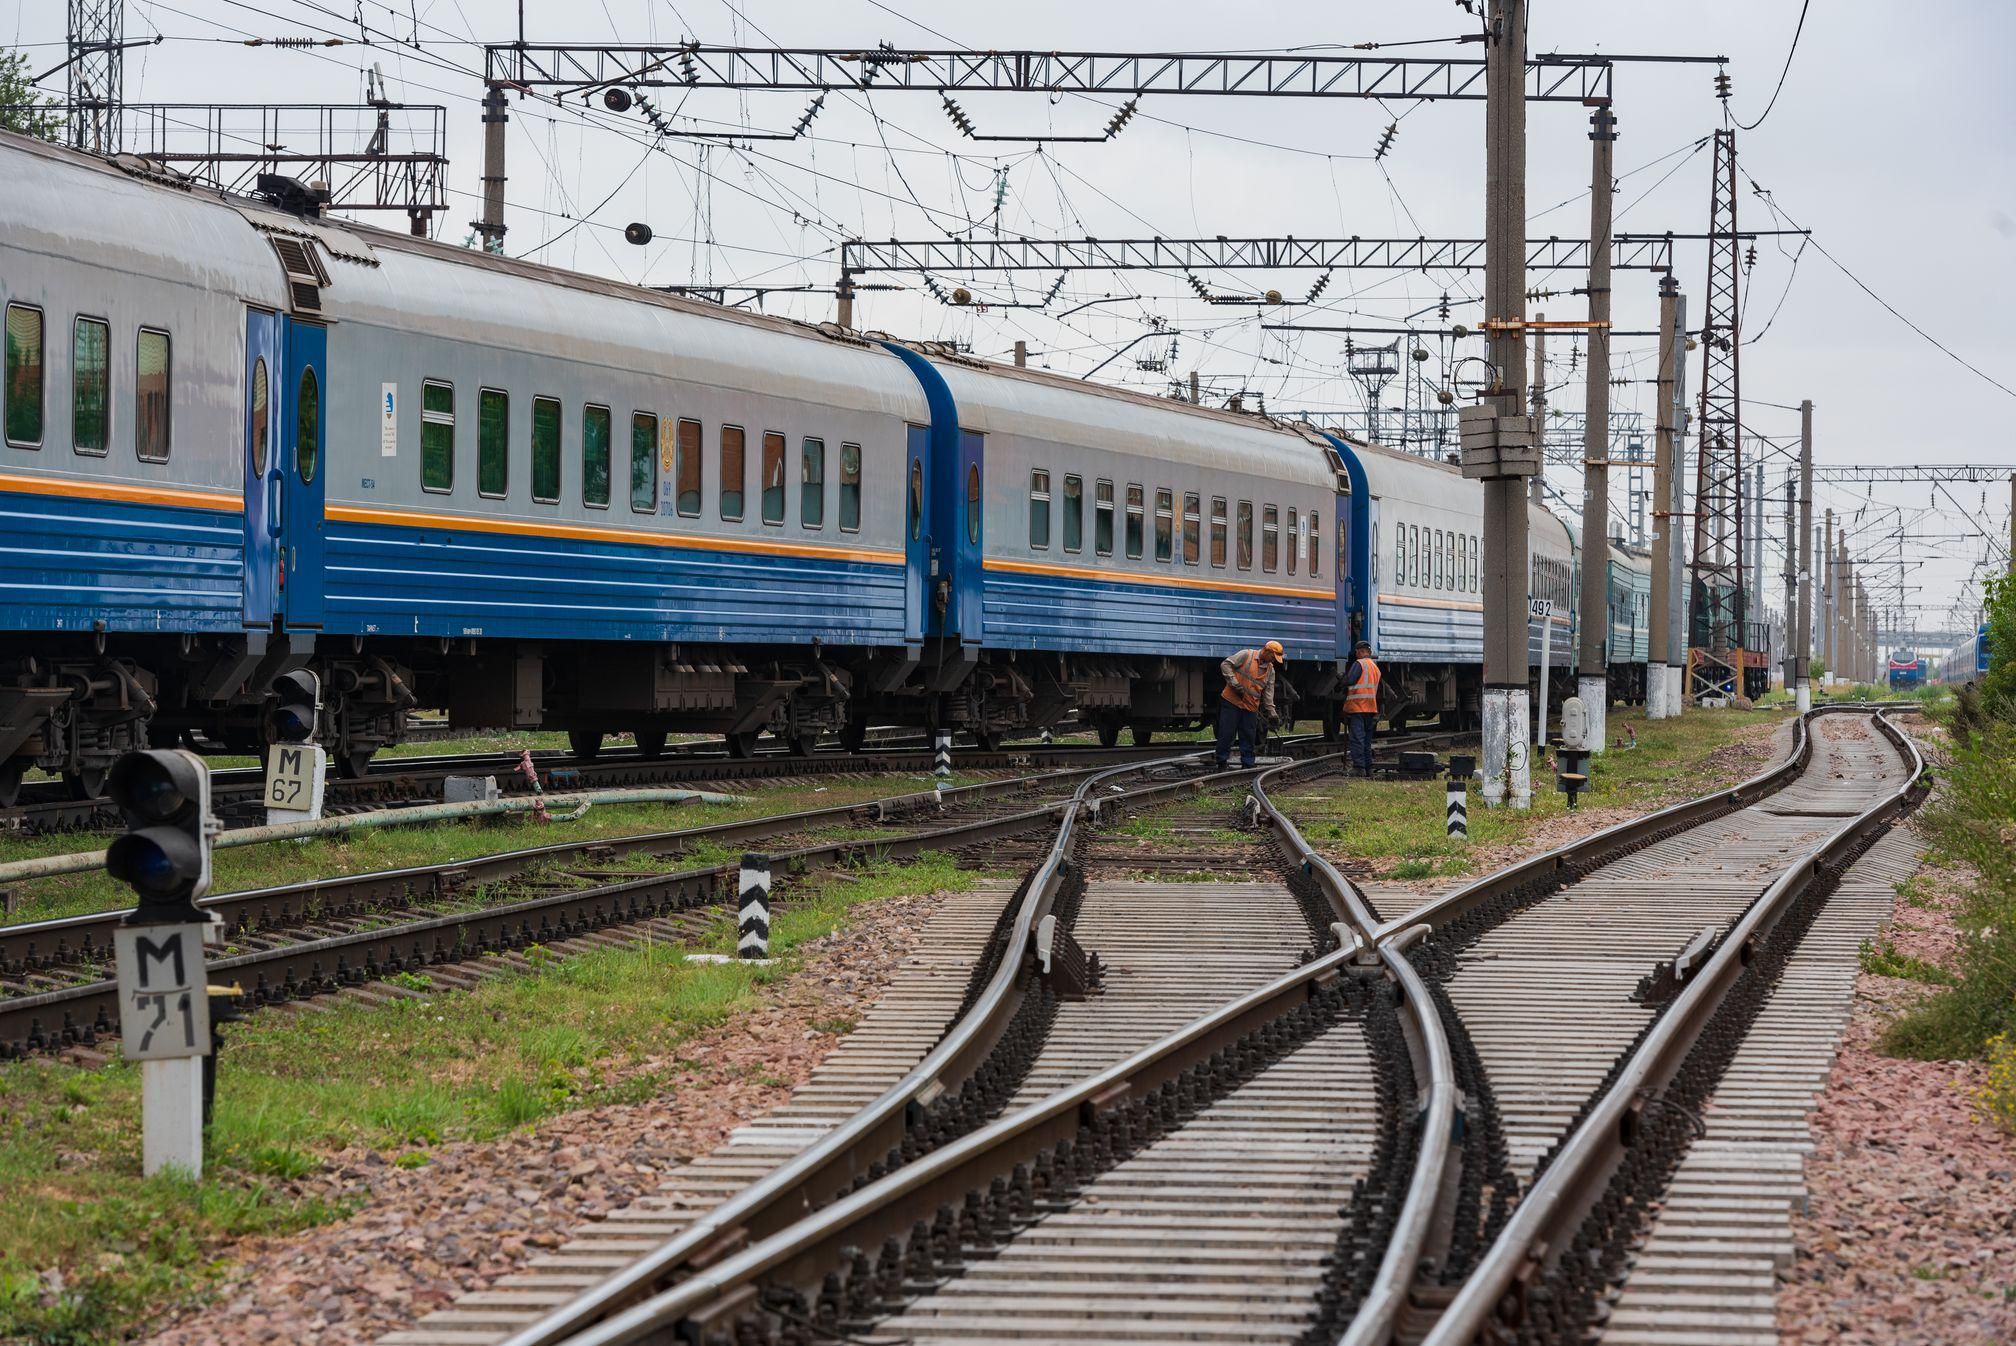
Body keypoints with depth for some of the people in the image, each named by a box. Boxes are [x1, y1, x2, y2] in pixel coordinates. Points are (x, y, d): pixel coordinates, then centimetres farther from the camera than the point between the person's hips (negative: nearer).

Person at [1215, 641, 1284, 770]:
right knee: (1227, 733, -3)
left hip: (1251, 707, 5)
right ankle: (1221, 763, 4)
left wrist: (1271, 712, 7)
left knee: (1248, 737, 5)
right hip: (1232, 701, -5)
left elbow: (1268, 693, 13)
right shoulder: (1246, 655, -5)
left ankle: (1247, 765, 12)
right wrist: (1235, 684, -15)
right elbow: (1226, 665, -8)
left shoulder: (1270, 670, 12)